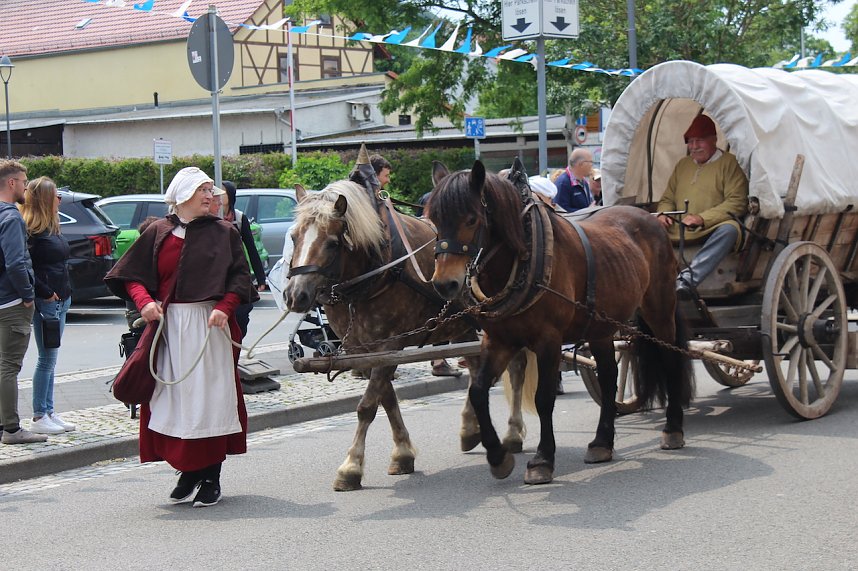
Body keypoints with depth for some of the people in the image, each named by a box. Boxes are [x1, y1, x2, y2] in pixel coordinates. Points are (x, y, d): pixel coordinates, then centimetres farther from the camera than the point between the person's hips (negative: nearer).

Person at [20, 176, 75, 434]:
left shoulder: (51, 227, 14)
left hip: (61, 299, 9)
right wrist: (46, 294, -17)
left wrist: (65, 293, 13)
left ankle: (49, 412, 17)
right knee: (47, 359, -4)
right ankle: (39, 417, 2)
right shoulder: (31, 230, -14)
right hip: (45, 302, -9)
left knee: (50, 359, 12)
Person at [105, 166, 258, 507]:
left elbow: (239, 277, -3)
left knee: (210, 396, -1)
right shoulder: (158, 233, 6)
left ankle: (211, 477, 6)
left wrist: (224, 307, -19)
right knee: (175, 399, 4)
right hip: (168, 324, 2)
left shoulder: (223, 233, 4)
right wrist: (145, 301, -13)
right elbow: (132, 275, 5)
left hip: (209, 323, -1)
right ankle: (188, 472, 16)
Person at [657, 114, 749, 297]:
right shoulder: (683, 164, 21)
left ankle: (689, 277, -53)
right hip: (678, 231, 5)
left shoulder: (729, 163, 3)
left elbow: (737, 203, -7)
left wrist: (702, 218, -17)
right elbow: (667, 199, 26)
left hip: (712, 230, -5)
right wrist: (663, 214, 1)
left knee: (729, 229, -38)